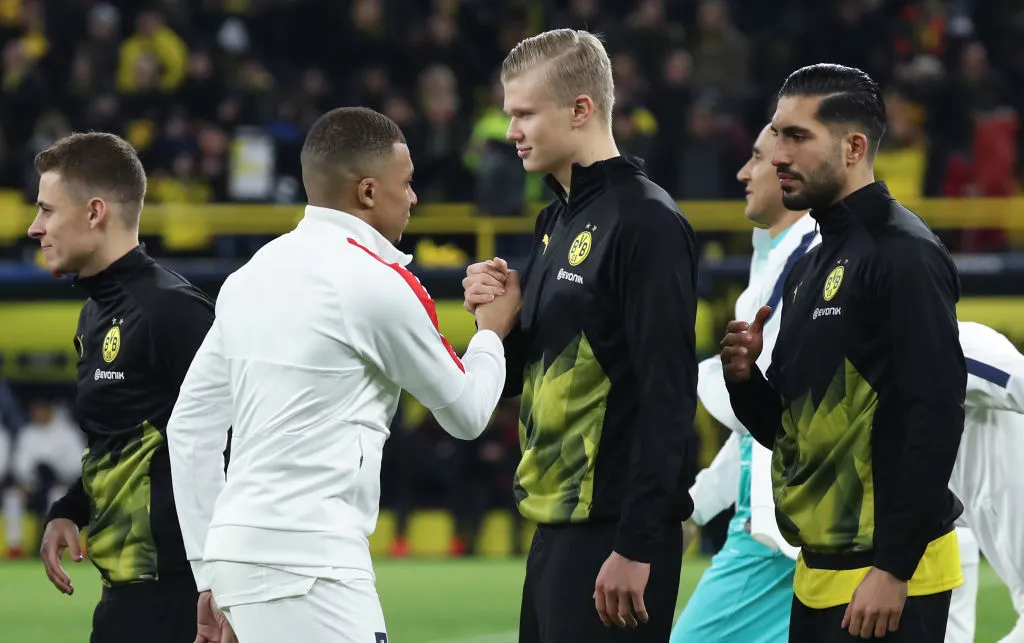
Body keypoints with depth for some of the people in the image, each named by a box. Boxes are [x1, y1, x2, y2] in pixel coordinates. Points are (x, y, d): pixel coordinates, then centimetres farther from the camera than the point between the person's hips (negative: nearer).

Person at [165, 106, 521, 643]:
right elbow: (466, 413, 5)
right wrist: (492, 331, 25)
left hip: (236, 550, 8)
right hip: (306, 565, -8)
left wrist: (210, 573, 20)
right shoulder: (377, 282, -8)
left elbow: (189, 427, 16)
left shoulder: (254, 274, 13)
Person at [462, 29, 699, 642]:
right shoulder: (556, 223, 15)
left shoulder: (646, 221, -12)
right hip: (556, 524, 9)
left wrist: (637, 545, -21)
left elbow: (668, 393, -18)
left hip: (615, 530, -9)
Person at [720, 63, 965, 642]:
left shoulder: (904, 255, -11)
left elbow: (935, 418, -19)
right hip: (820, 573, 9)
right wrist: (745, 380, 0)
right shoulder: (809, 268, 17)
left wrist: (893, 569, -22)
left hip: (886, 578, -9)